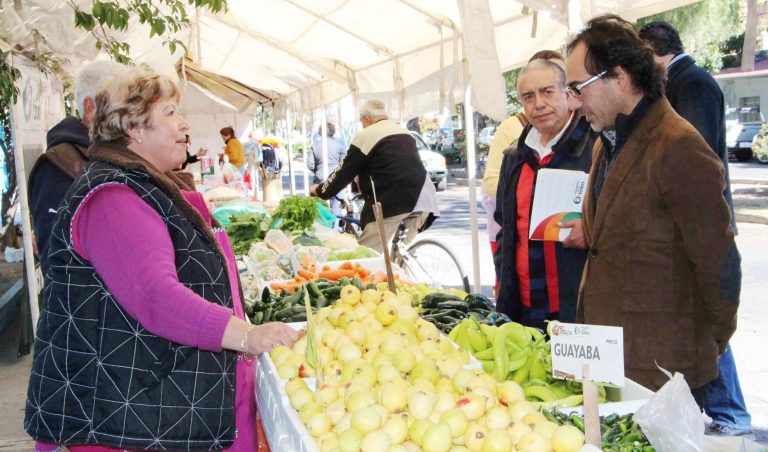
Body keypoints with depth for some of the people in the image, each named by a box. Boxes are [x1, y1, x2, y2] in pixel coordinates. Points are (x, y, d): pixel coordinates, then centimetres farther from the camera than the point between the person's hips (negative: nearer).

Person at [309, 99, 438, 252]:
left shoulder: (366, 135, 4)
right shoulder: (405, 133, 25)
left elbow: (345, 172, 7)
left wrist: (320, 190, 23)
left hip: (393, 201, -7)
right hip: (421, 198, 8)